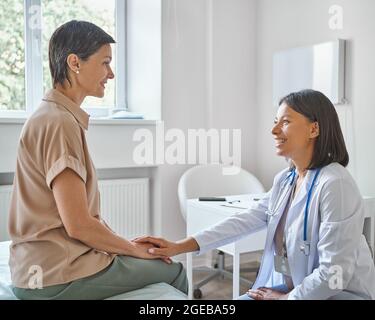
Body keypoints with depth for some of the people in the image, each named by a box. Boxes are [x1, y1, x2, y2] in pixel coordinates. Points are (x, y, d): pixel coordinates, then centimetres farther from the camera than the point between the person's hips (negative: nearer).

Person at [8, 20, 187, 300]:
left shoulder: (52, 116, 11)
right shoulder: (59, 123, -19)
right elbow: (78, 224, -22)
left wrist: (129, 244, 7)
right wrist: (135, 249, -7)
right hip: (56, 277, -9)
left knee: (162, 260, 18)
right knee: (173, 271, 0)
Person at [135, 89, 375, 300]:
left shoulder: (334, 184, -23)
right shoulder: (285, 180, 2)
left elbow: (334, 272, -23)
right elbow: (246, 221, 0)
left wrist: (286, 297, -11)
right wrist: (179, 247, -5)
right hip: (291, 286, 7)